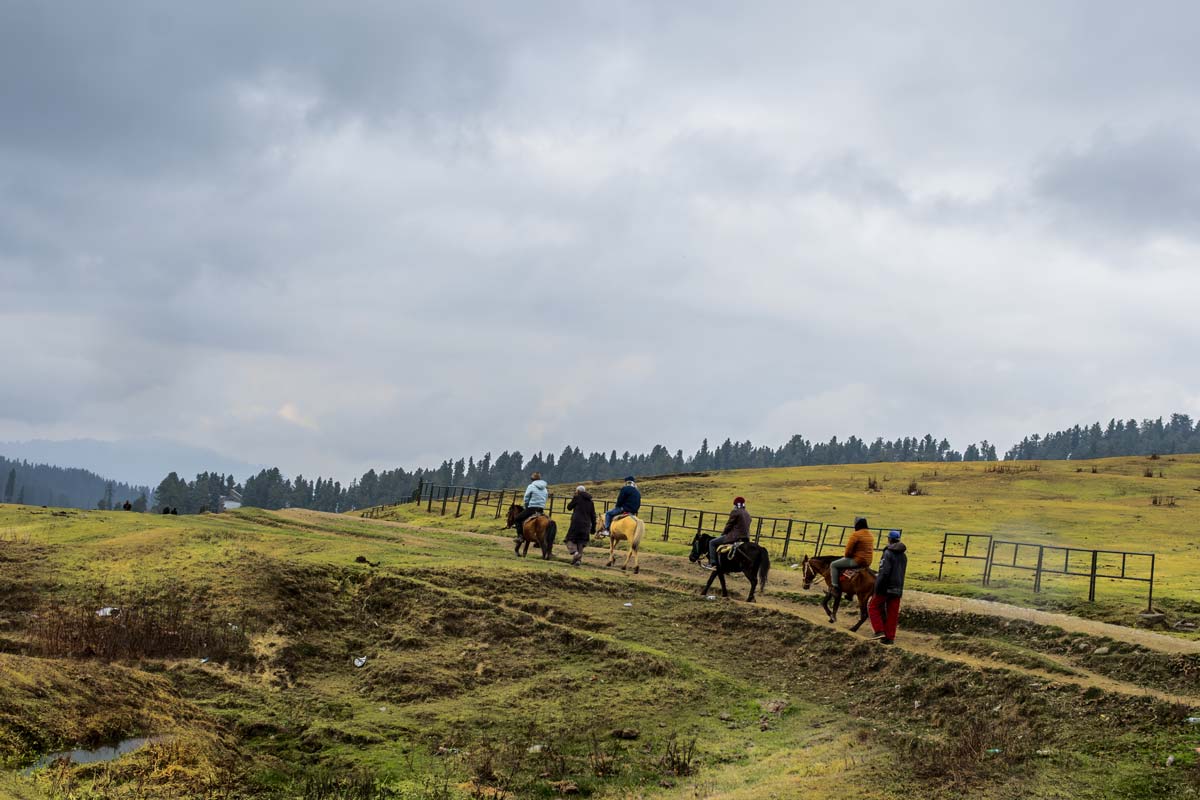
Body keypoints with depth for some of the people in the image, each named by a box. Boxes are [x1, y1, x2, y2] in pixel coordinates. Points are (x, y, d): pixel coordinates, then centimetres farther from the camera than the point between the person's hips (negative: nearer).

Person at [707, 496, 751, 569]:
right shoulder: (747, 514, 16)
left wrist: (723, 533, 11)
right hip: (746, 538, 8)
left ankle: (712, 563, -6)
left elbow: (729, 525, -6)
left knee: (712, 543, 1)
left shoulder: (735, 512, -9)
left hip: (735, 537, -8)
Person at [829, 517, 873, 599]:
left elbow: (848, 550, -15)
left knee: (833, 565, 4)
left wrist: (846, 556, 7)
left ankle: (836, 588, -4)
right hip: (868, 562, 9)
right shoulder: (870, 535, 10)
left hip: (857, 561, -9)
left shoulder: (856, 535, -16)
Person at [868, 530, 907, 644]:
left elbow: (884, 572, -21)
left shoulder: (888, 553, -15)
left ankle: (879, 631, -2)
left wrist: (877, 587, -16)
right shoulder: (904, 555, 11)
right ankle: (889, 637, 9)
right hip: (898, 589, 7)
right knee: (892, 613, 9)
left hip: (886, 587, -7)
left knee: (873, 607, 8)